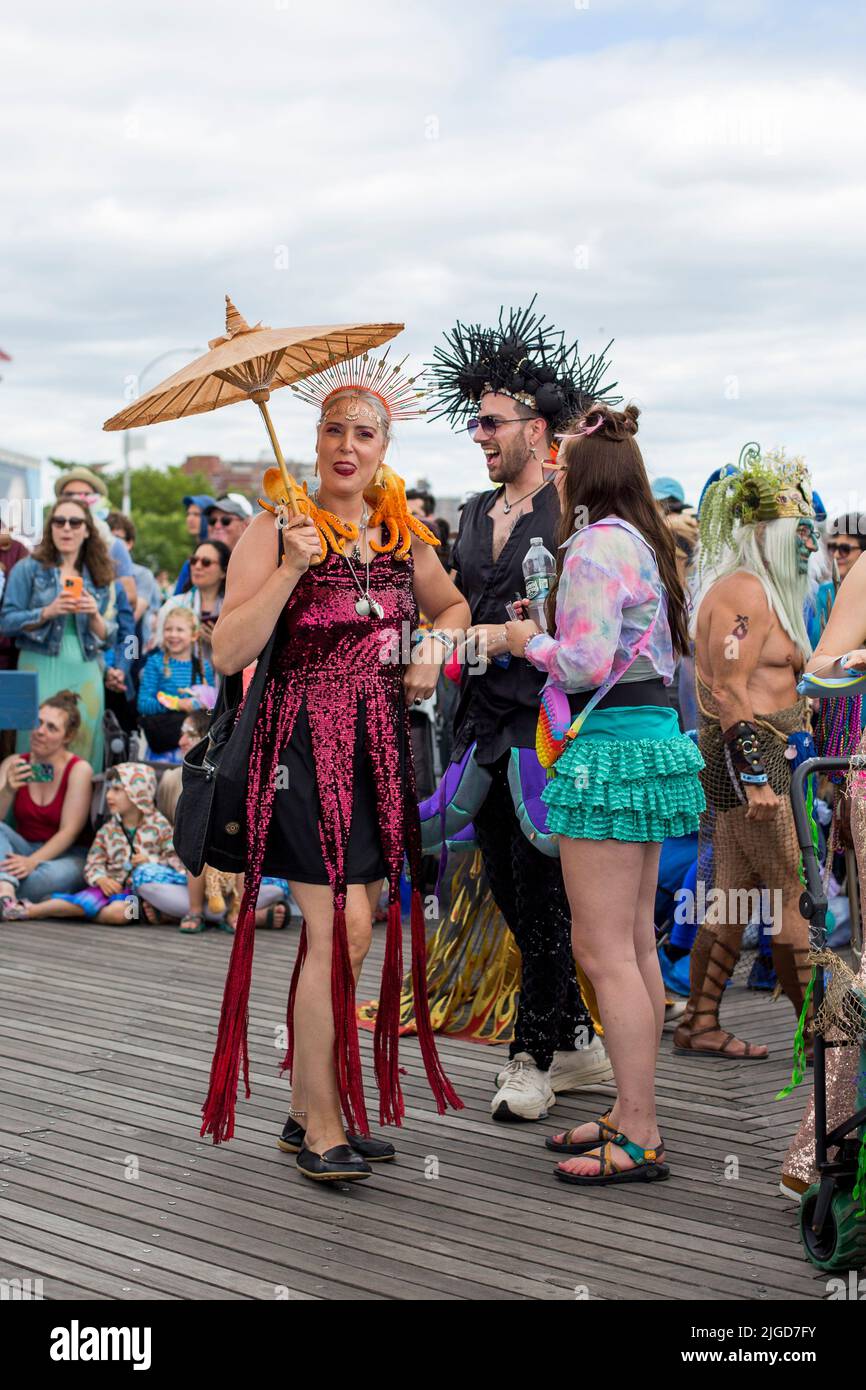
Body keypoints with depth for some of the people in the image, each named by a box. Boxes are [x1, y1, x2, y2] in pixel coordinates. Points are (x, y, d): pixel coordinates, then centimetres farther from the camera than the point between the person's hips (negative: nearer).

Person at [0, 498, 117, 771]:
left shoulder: (99, 578, 13)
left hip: (86, 674, 3)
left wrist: (95, 616, -8)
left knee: (84, 745, -3)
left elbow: (109, 637, 12)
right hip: (40, 671, -3)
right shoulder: (28, 569, 5)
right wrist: (48, 612, -15)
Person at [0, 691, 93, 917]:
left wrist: (32, 861, -29)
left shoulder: (79, 770, -9)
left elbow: (69, 831, -15)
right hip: (23, 848, 4)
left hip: (63, 854, -3)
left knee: (59, 874, -38)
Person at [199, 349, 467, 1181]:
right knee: (339, 930, -11)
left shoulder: (403, 533, 11)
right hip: (305, 743, -6)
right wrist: (292, 567, -21)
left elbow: (449, 605, 30)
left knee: (347, 930, 7)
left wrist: (433, 646, 9)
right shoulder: (278, 529, -5)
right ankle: (322, 1127, 0)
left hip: (381, 744, 6)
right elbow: (228, 653, -12)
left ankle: (308, 1109, 19)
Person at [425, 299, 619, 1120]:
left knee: (543, 894, -3)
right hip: (484, 727, 8)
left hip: (543, 724, -8)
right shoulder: (475, 514, 16)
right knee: (509, 891, 12)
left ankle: (533, 1054, 8)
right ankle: (574, 1042, 24)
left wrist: (501, 634, -18)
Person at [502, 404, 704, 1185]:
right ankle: (632, 1115, 22)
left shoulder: (597, 545, -14)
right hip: (655, 737, 10)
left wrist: (528, 641, -3)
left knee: (604, 951, -5)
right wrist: (551, 639, 19)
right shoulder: (646, 543, 14)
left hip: (612, 745, -10)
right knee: (637, 946, 14)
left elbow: (586, 664, -21)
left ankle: (639, 1141, -1)